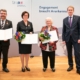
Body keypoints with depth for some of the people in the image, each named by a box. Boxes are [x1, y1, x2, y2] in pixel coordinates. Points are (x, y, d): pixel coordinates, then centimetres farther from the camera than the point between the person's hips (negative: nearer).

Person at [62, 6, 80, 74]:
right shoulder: (65, 19, 9)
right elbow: (64, 30, 8)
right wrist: (63, 39, 3)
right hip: (68, 39, 3)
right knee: (69, 53, 10)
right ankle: (71, 66, 23)